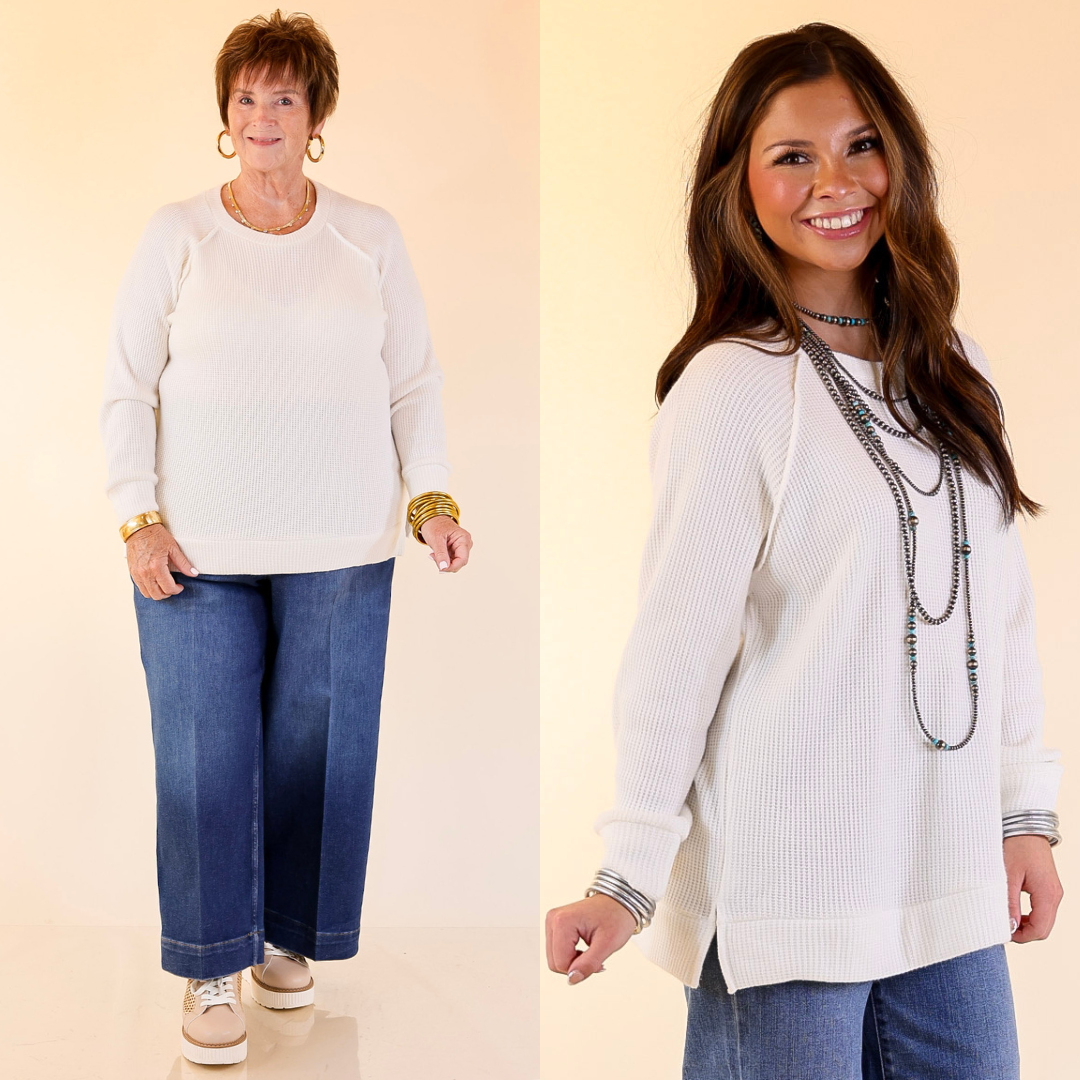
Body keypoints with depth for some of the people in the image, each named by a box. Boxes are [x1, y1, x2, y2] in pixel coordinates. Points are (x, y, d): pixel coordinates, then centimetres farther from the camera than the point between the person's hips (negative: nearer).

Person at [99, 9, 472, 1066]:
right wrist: (139, 521, -6)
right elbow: (128, 390, 4)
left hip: (340, 550, 1)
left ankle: (286, 937, 27)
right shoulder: (177, 234, 4)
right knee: (206, 753, -1)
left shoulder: (370, 238, 8)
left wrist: (432, 496, -4)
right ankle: (212, 970, 13)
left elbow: (414, 383, 9)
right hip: (198, 545, -1)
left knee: (316, 747, 7)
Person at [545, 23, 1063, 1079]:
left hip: (950, 875, 6)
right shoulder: (731, 388, -12)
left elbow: (999, 607, 12)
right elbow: (676, 645, -12)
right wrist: (627, 877, -12)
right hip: (790, 888, -6)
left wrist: (1025, 811, 11)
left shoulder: (950, 368, 7)